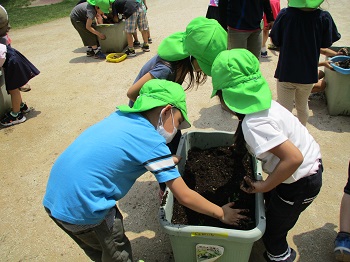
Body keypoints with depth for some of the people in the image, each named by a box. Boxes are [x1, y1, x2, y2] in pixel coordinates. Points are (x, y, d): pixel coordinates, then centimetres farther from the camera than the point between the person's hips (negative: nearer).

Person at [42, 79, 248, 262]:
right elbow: (185, 197, -12)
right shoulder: (151, 141, -17)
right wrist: (222, 214, 2)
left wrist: (170, 161, 24)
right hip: (82, 209, -7)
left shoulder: (122, 116, 4)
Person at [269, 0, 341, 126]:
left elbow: (275, 41, -7)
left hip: (286, 72, -3)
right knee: (302, 105, 25)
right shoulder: (324, 17, -13)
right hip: (308, 74, 3)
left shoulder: (285, 14, -17)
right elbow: (326, 44, -1)